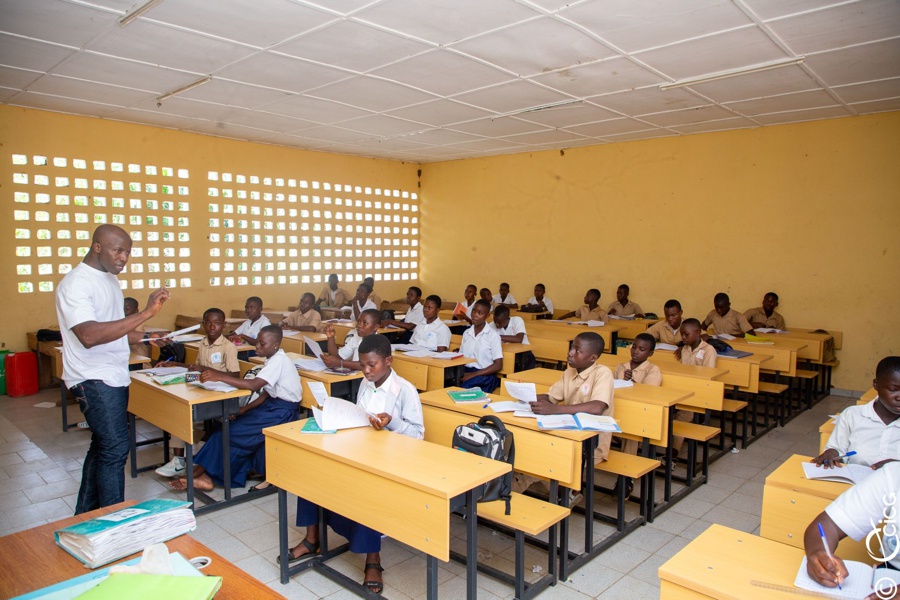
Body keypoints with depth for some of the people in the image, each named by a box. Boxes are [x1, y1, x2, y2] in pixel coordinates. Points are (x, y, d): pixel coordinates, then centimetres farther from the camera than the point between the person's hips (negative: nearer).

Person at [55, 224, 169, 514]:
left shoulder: (110, 279, 11)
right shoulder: (76, 283, -18)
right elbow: (89, 335, -33)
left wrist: (146, 337, 7)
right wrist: (145, 313, -36)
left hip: (114, 377, 9)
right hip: (93, 380, -9)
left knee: (103, 446, 17)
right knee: (115, 448, -8)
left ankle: (86, 516, 31)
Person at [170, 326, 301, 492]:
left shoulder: (279, 361, -20)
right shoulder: (272, 360, 9)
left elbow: (254, 385, -33)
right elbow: (266, 393, 12)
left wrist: (219, 377, -34)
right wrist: (244, 409, 1)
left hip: (283, 411, -9)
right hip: (272, 405, 9)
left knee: (233, 432, -13)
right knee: (231, 425, -5)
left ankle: (201, 472, 1)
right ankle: (208, 476, -4)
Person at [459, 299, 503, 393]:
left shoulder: (493, 335, -4)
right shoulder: (466, 333, 13)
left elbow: (498, 365, -6)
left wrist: (474, 374, -15)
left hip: (485, 375, -4)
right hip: (466, 372, 4)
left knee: (464, 387, -34)